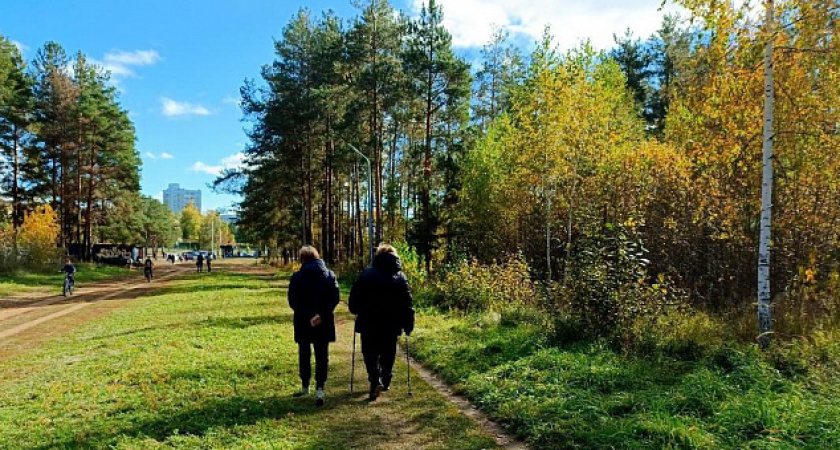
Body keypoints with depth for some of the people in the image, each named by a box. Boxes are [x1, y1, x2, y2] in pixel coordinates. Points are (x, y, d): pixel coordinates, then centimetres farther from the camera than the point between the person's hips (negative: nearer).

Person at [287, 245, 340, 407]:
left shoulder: (297, 277, -7)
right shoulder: (330, 275, 1)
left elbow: (293, 302, -11)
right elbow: (335, 299, -5)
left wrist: (308, 316, -14)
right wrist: (321, 314, -12)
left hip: (303, 323, -1)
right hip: (324, 323, 1)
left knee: (304, 354, 15)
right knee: (322, 356, 6)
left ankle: (305, 386, 25)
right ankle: (319, 388, -5)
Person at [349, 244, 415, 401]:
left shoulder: (367, 274, -4)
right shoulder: (400, 276, 0)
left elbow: (354, 297, -2)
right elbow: (407, 302, -2)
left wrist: (355, 311, 16)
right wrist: (408, 324, 2)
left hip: (369, 323, -2)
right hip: (392, 324, 2)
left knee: (370, 353, 6)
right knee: (388, 353, 17)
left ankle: (375, 380, -14)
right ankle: (385, 381, 26)